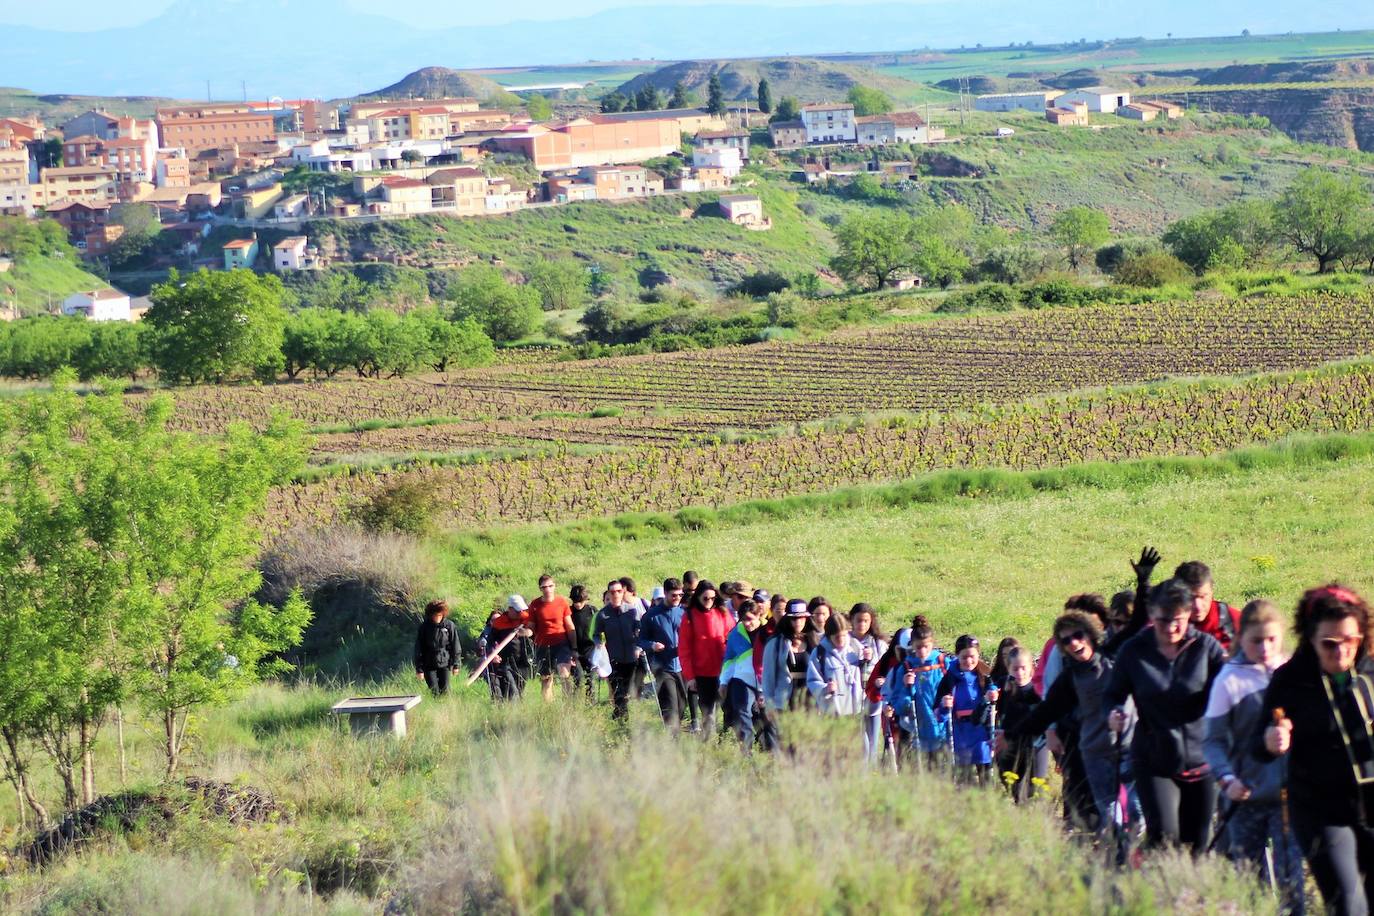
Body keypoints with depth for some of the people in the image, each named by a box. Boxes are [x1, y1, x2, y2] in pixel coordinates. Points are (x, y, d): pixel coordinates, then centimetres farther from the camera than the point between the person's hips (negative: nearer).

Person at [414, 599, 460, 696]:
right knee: (434, 692, -6)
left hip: (444, 664, 1)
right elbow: (418, 649, -2)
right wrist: (419, 669, -4)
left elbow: (455, 646, 4)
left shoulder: (449, 625, -3)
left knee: (444, 691, 0)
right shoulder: (424, 626, -5)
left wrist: (455, 665, 3)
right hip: (429, 665, -1)